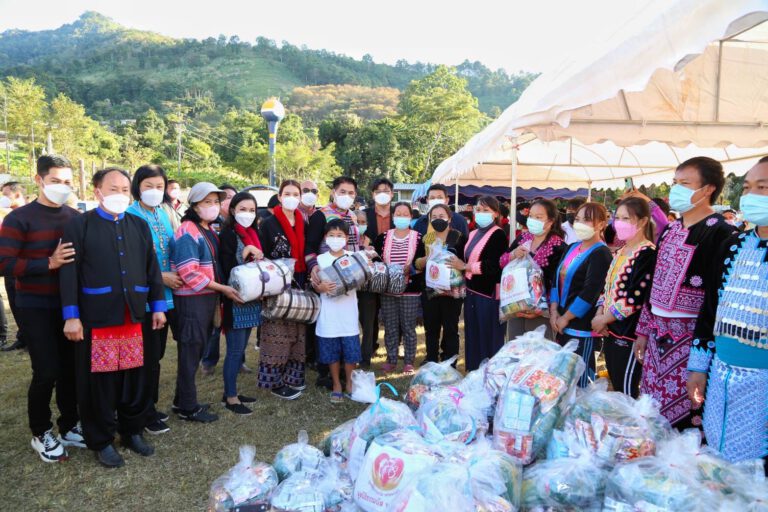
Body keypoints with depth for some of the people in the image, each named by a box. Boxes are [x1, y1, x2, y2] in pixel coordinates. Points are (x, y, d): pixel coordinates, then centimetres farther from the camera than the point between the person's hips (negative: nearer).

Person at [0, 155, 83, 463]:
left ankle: (69, 427, 27)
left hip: (69, 306, 4)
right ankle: (41, 434, 19)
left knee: (71, 369, 8)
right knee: (46, 372, -3)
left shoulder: (76, 218, 6)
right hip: (36, 308, -4)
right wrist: (49, 263, -21)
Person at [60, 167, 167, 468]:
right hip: (96, 317, -3)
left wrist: (158, 306, 10)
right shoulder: (79, 225, -1)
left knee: (135, 377, 11)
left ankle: (132, 431, 29)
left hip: (133, 316, 4)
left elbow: (152, 268, 13)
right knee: (99, 382, 6)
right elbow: (69, 272, -5)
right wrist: (71, 316, -10)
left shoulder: (139, 226, 12)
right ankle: (101, 441, 22)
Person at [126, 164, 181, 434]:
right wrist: (160, 276, -15)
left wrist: (174, 275, 5)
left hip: (166, 296, 7)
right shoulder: (129, 216, -11)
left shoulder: (163, 214, 10)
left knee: (157, 354, 15)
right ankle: (146, 414, 17)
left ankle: (151, 405, 30)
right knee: (149, 356, 1)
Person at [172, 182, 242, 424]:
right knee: (191, 352, 1)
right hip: (192, 300, -9)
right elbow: (190, 273, -20)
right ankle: (188, 407, 14)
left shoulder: (209, 230, 14)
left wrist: (218, 294, 12)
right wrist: (222, 288, -17)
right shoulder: (187, 231, -13)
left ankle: (183, 401, 29)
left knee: (197, 350, 16)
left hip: (208, 297, 9)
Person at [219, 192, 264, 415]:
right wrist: (246, 253, -20)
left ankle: (231, 391, 24)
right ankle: (230, 397, 10)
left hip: (251, 299, 7)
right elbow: (227, 269, -16)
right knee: (235, 350, -1)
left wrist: (258, 259, -3)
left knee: (240, 349, 13)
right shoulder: (228, 234, -9)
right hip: (235, 300, -7)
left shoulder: (252, 234, 12)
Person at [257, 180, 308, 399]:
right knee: (278, 334, -4)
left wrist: (306, 282, 10)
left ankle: (292, 376, 21)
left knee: (297, 332, 10)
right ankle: (276, 380, 6)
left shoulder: (303, 224, 12)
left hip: (299, 286, 6)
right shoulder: (268, 224, -5)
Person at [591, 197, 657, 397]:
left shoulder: (647, 253, -13)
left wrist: (603, 319, -12)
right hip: (610, 331, 9)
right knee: (615, 390, 18)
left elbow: (634, 298, -20)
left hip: (628, 335, -8)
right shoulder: (620, 252, 14)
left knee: (627, 394, 0)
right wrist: (599, 315, -1)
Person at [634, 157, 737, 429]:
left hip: (692, 338, -7)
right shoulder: (670, 230, 12)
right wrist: (644, 329, 17)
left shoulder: (720, 233, -12)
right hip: (658, 335, 7)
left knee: (683, 418, 0)